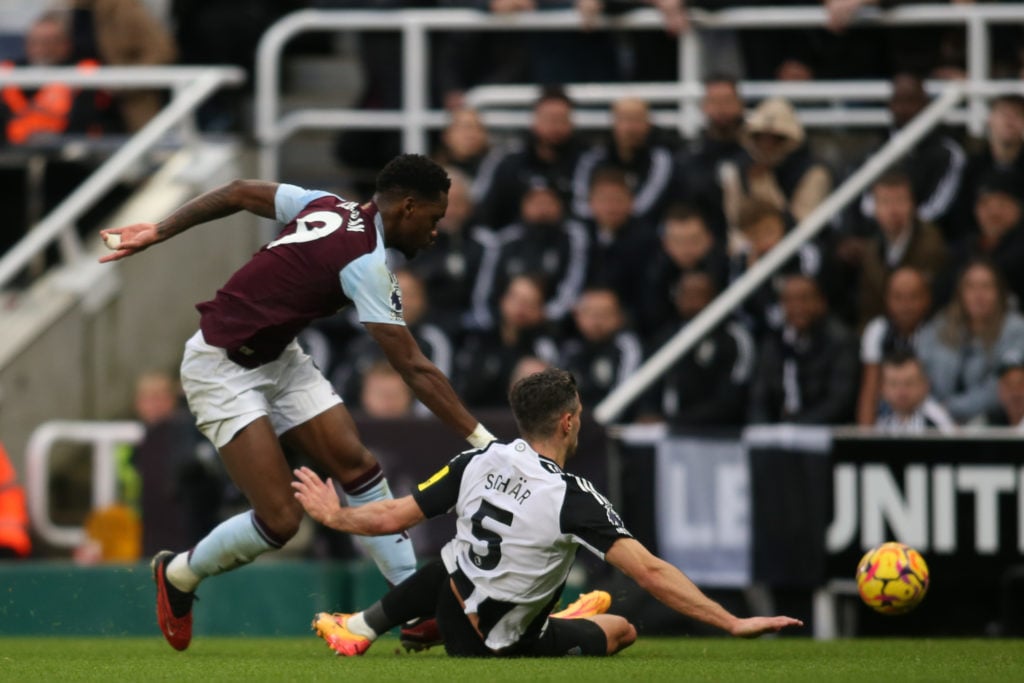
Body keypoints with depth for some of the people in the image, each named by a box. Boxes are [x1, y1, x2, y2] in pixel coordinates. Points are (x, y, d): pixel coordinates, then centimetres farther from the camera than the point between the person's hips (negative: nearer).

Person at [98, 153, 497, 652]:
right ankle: (178, 575, 14)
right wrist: (481, 438, -24)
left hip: (277, 358, 9)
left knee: (357, 465, -5)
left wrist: (157, 232, 16)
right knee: (280, 520, -14)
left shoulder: (329, 206, -1)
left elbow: (238, 193, 7)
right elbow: (414, 370, -26)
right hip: (223, 370, -9)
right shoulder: (367, 262, -25)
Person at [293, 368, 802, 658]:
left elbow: (393, 518, -2)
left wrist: (332, 515, 18)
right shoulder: (571, 498, -26)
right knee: (621, 629, 20)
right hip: (502, 646, -5)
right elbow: (650, 572, -30)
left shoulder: (479, 462, -11)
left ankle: (359, 628, 39)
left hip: (451, 616, 5)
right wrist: (733, 624, -29)